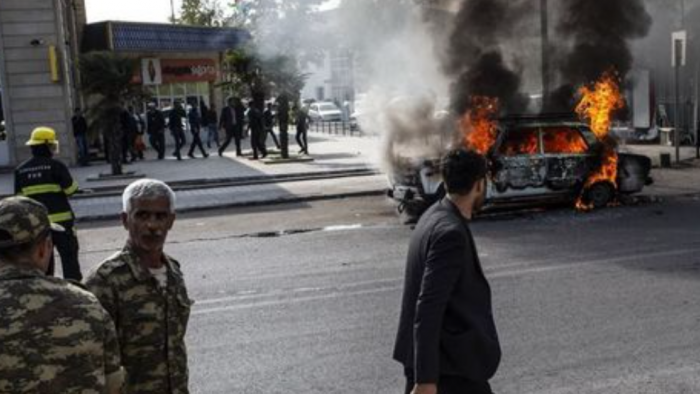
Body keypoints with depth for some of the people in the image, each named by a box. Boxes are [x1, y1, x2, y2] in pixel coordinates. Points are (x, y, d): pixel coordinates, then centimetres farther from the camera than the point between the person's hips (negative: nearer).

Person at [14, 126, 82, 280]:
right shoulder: (56, 165, -10)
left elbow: (19, 198, 7)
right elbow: (71, 190, -11)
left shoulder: (20, 170, 5)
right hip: (60, 220, -5)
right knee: (69, 258, 1)